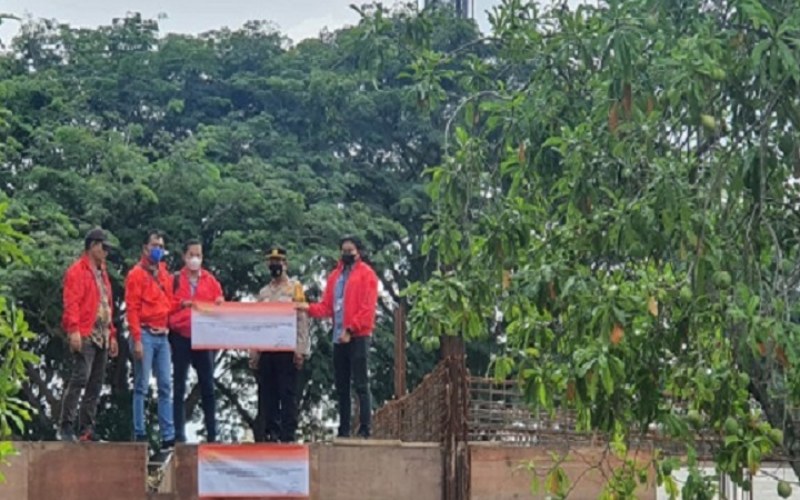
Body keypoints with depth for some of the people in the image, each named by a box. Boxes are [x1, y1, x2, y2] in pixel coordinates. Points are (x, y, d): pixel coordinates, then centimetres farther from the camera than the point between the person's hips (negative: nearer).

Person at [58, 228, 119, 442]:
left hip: (102, 338, 9)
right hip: (85, 336, -9)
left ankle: (87, 428, 10)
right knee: (80, 379, -15)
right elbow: (71, 303, -13)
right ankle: (66, 427, -13)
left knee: (96, 384, 7)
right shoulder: (77, 271, -4)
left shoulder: (102, 273, 22)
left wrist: (112, 335, 20)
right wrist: (73, 330, -23)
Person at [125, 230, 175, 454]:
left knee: (166, 386, 4)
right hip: (145, 335, -7)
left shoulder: (164, 274, 17)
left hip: (162, 335, 7)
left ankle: (168, 436, 4)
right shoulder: (137, 274, -3)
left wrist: (169, 325, 6)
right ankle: (139, 434, -1)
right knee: (141, 387, -4)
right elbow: (131, 308, -9)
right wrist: (137, 340, -15)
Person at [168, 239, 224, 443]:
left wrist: (219, 305, -12)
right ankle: (179, 434, 3)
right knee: (179, 387, 1)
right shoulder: (176, 280, 6)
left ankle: (212, 434, 6)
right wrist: (181, 304, -15)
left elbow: (220, 305, 9)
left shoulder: (210, 280, 11)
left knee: (207, 387, 2)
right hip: (181, 336, -1)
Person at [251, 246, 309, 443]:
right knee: (267, 395, 4)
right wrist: (253, 352, 10)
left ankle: (288, 435, -5)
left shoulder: (295, 287, 2)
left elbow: (302, 319, -5)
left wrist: (300, 350, -14)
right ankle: (269, 433, 8)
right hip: (266, 350, 5)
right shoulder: (264, 292, 19)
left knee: (288, 394, -5)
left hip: (287, 349, -5)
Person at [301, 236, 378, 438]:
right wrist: (309, 308, -7)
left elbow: (368, 308, -10)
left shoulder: (366, 274, -1)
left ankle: (364, 429, -10)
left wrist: (351, 329, -18)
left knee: (360, 384, -9)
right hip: (339, 337, 7)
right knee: (341, 386, 8)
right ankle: (343, 430, 12)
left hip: (358, 336, -7)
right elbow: (327, 306, 12)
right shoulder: (335, 275, 18)